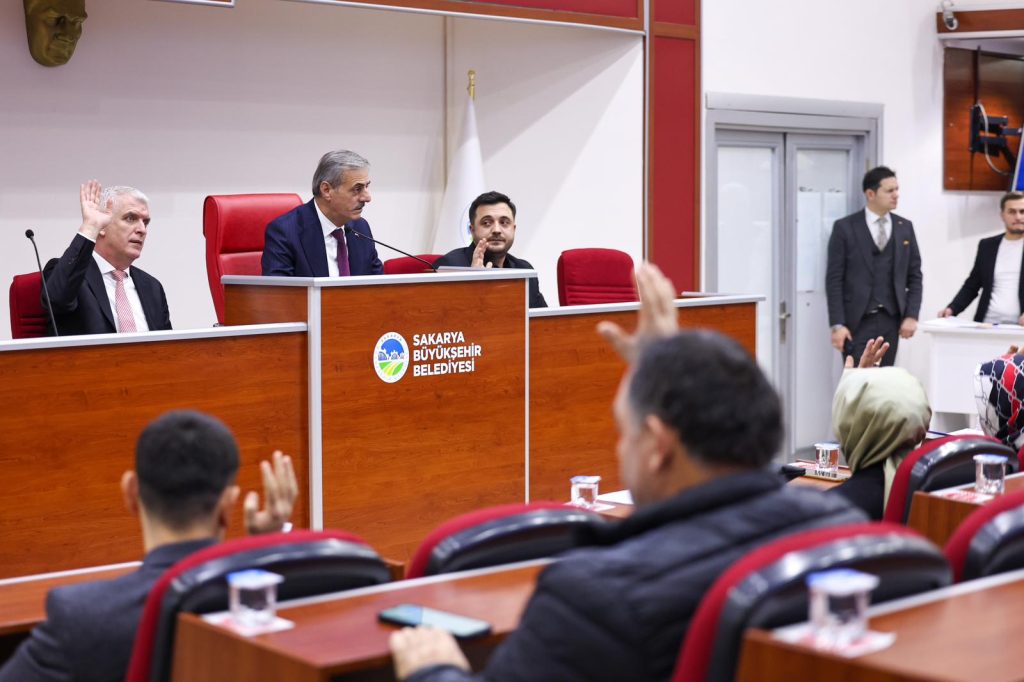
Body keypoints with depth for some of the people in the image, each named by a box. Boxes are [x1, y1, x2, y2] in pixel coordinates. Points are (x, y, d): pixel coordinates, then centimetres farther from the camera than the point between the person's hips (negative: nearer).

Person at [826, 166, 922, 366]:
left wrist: (911, 316, 0)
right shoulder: (845, 228, -2)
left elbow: (914, 276, 12)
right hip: (858, 322, -3)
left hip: (891, 321, 4)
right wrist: (837, 325, -11)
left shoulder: (905, 227, 10)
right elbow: (834, 279, -5)